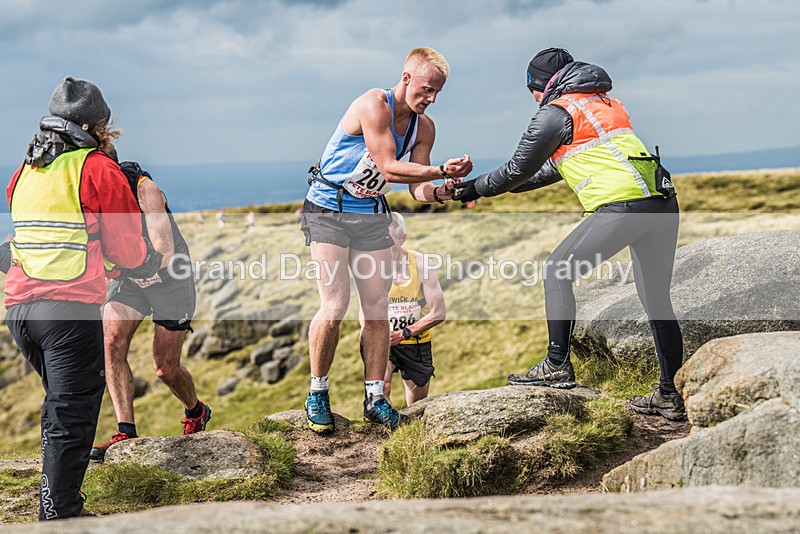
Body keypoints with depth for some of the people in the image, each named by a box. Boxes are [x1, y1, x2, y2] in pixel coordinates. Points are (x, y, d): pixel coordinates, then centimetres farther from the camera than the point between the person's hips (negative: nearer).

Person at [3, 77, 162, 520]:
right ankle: (59, 517, -4)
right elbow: (126, 248, -1)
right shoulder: (98, 168, -3)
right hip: (71, 307, -7)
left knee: (61, 404, 22)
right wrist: (151, 263, 20)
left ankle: (60, 498, 29)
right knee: (70, 416, -3)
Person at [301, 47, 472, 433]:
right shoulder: (374, 105, -20)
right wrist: (442, 170, -30)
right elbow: (390, 168, -25)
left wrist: (438, 192, -22)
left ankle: (375, 398, 10)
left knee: (377, 308, 1)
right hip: (328, 211, -6)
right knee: (334, 306, -13)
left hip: (372, 216, 6)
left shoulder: (423, 127, 2)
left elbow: (417, 188, 0)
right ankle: (317, 394, 4)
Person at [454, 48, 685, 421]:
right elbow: (556, 168, 35)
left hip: (623, 205, -8)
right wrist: (487, 185, 37)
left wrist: (477, 189, 25)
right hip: (663, 203, 9)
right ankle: (670, 396, 19)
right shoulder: (605, 103, 29)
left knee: (556, 272, 3)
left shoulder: (556, 112, 3)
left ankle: (557, 366, 3)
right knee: (656, 300, 14)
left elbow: (519, 170, 8)